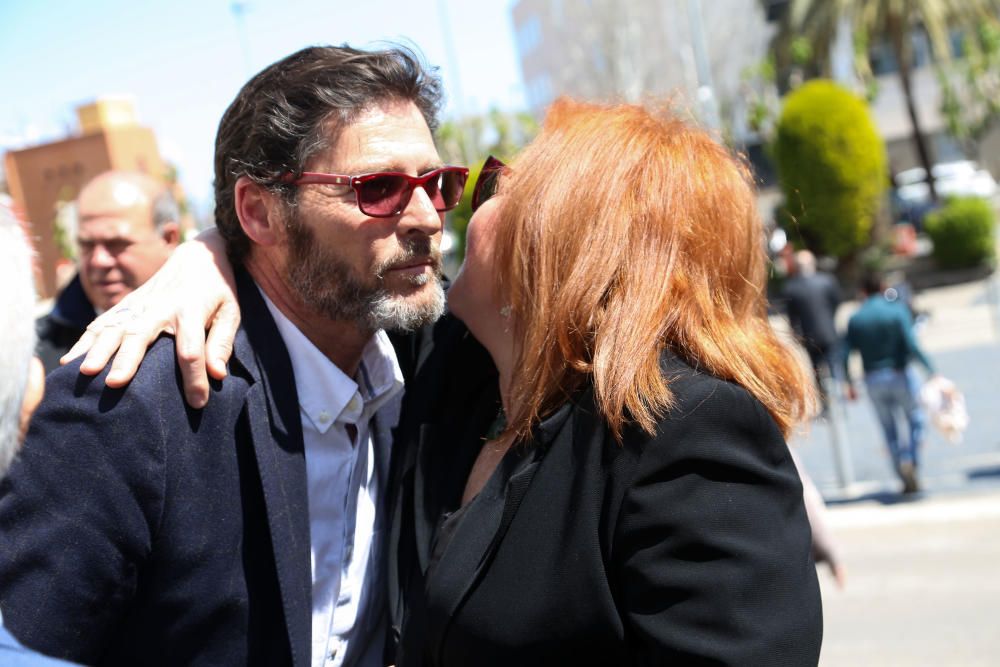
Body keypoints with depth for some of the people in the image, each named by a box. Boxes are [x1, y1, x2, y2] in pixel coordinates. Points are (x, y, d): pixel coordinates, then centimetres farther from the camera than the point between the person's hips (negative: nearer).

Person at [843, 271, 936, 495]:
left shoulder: (855, 319, 1)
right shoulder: (897, 310, -7)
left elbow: (844, 355, -2)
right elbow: (912, 346, -17)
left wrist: (849, 384, 9)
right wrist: (932, 370, -13)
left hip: (874, 380, 2)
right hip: (901, 375, -2)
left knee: (890, 430, 14)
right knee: (916, 420, 14)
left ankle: (907, 479, 9)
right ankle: (911, 461, -10)